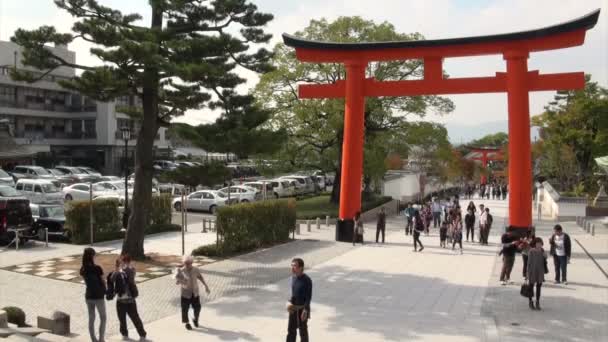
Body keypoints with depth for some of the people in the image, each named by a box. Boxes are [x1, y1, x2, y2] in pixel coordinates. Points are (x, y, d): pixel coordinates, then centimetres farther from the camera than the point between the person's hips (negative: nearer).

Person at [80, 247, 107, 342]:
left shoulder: (82, 269, -3)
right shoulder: (97, 268, -19)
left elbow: (86, 282, 5)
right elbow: (103, 282, -7)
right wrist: (104, 291, 11)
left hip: (88, 296, 5)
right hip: (98, 296, -5)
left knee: (91, 319, 15)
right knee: (103, 318, 11)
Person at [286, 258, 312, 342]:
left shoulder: (307, 280, -18)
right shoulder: (293, 278, 1)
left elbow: (309, 296, -17)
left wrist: (305, 310, -22)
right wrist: (290, 302, 0)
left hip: (302, 308, -6)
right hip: (293, 308, 6)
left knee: (303, 330, 8)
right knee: (291, 329, 11)